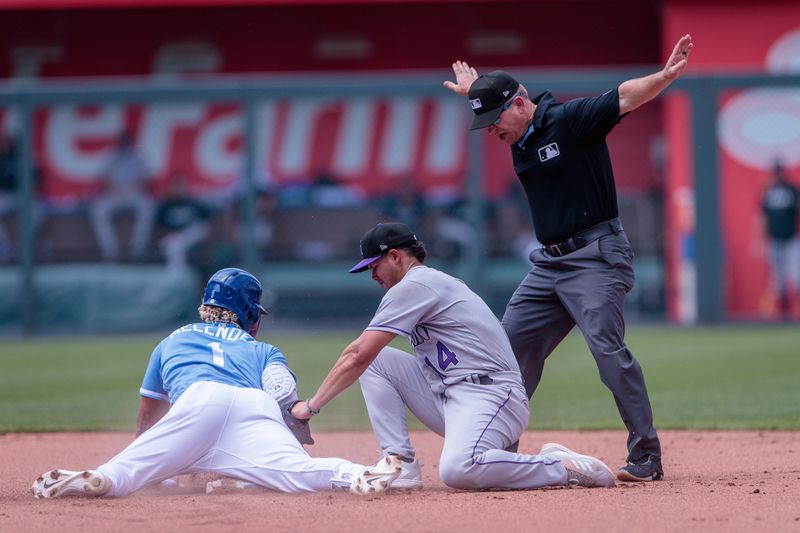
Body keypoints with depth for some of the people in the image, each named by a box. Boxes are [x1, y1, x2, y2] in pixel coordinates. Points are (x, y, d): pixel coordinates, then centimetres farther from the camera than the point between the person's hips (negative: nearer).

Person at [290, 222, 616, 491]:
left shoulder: (414, 285, -7)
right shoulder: (428, 284, 24)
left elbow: (358, 356, -10)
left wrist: (312, 406, -4)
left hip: (489, 394, -10)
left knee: (457, 470, -37)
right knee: (377, 360, 7)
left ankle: (564, 468, -19)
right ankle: (400, 464, -2)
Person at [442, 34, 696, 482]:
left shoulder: (569, 119, -12)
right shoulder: (519, 136, 12)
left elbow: (625, 96, -27)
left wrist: (666, 76, -41)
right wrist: (476, 91, 39)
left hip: (596, 256, -9)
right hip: (550, 262, 9)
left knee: (607, 344, -21)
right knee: (511, 344, 10)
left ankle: (647, 458, -20)